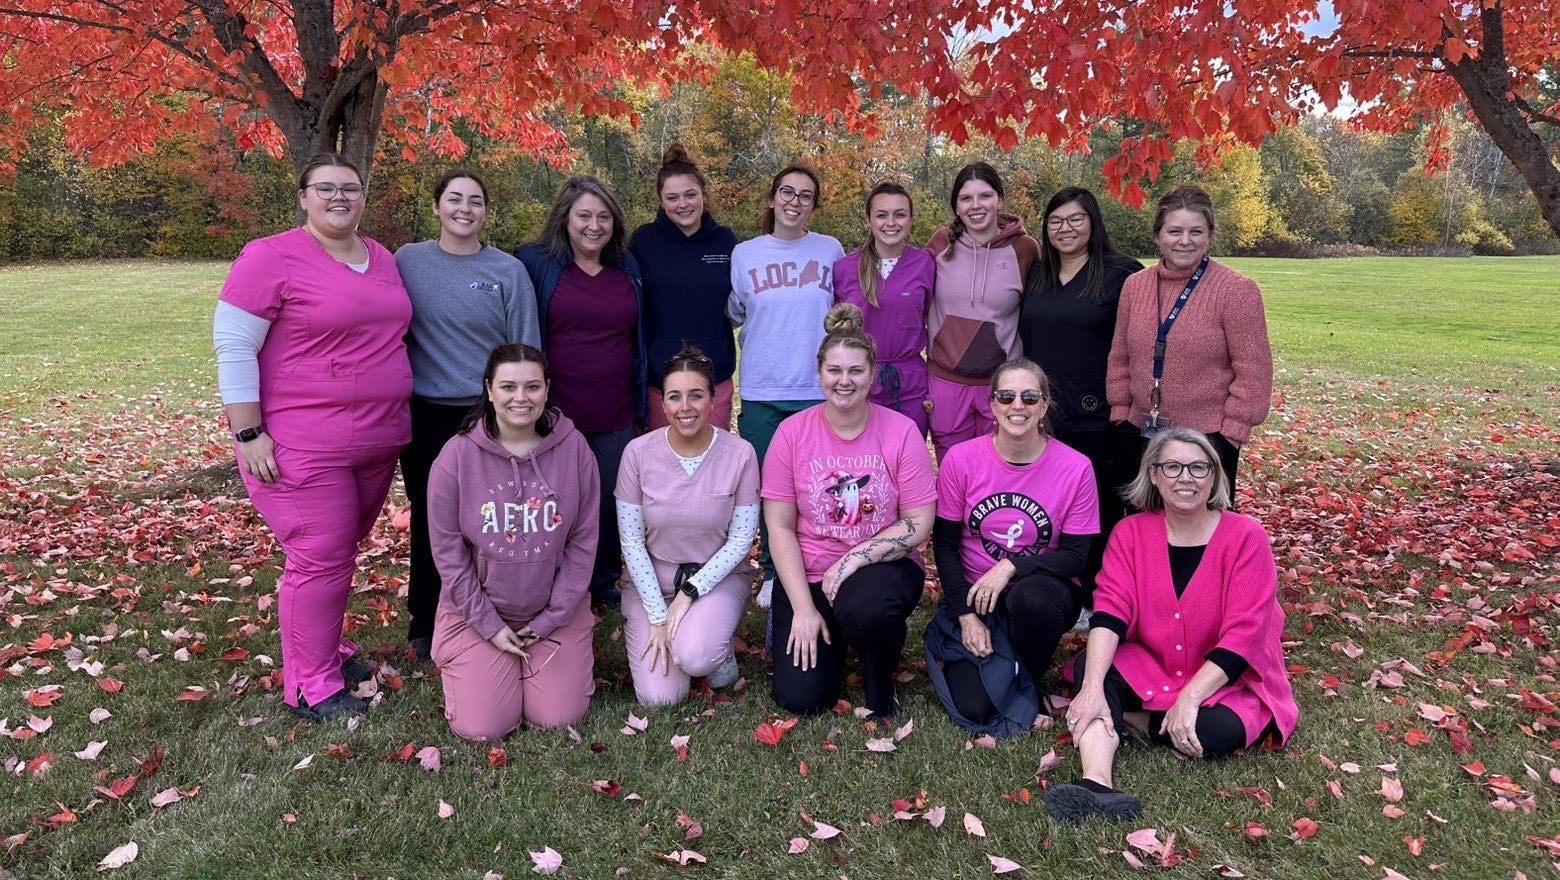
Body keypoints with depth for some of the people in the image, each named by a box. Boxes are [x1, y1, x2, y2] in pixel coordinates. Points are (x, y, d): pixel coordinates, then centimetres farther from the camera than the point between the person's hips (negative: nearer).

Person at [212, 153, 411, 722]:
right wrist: (248, 433, -14)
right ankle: (311, 686, 12)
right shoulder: (271, 257, -10)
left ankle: (327, 649, 35)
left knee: (343, 551, 17)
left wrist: (393, 418, 22)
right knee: (320, 561, -3)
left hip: (378, 441, 7)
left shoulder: (382, 258, 11)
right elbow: (233, 347, -11)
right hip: (304, 445, -7)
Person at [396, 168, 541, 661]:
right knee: (429, 519, 11)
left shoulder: (508, 271, -1)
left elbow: (526, 351, 1)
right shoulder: (408, 262, 2)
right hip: (427, 416, 1)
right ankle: (425, 626, 28)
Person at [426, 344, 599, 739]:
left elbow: (583, 542, -5)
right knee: (481, 727, -6)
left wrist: (551, 619, -6)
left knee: (557, 717, -4)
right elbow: (448, 550, -7)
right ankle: (458, 661, 25)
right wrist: (489, 625, -9)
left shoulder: (574, 449, -11)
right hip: (477, 611, -1)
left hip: (556, 610, 1)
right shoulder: (458, 455, -13)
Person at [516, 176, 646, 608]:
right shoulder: (535, 263, -4)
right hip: (557, 415, -3)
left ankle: (604, 585, 30)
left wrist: (641, 405, 12)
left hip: (616, 417, 4)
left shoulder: (628, 268, 9)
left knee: (611, 503, 11)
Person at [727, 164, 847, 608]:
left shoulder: (831, 251, 3)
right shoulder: (745, 254, 5)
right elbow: (735, 314, 16)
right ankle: (772, 574, 22)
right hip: (761, 392, 1)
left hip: (817, 390, -1)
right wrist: (767, 339, 4)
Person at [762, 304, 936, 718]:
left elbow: (919, 523, -8)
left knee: (866, 608, -38)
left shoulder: (901, 432, -8)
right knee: (798, 697, -9)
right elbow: (780, 528, -5)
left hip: (882, 567, -1)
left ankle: (880, 684, -3)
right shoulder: (792, 432, -6)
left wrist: (854, 559, -20)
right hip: (807, 575, 2)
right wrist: (803, 608, -10)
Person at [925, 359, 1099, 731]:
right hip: (975, 594, 0)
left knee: (1032, 597, -38)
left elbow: (1075, 556, -8)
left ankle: (1029, 685, -6)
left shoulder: (1075, 467, -11)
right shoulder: (961, 459, -9)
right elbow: (944, 544, -2)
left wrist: (1011, 566, -24)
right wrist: (966, 615, -10)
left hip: (1043, 592, 0)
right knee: (975, 708, -17)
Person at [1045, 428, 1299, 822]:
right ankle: (1096, 785, -41)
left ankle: (1127, 719, -8)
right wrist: (1092, 687, -31)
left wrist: (1188, 698, -27)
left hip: (1223, 681, -2)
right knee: (1088, 666, -25)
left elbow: (1244, 633, -17)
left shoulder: (1246, 537, -11)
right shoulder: (1131, 532, -3)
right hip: (1147, 668, 2)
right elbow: (1111, 609, -15)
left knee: (1216, 731, -33)